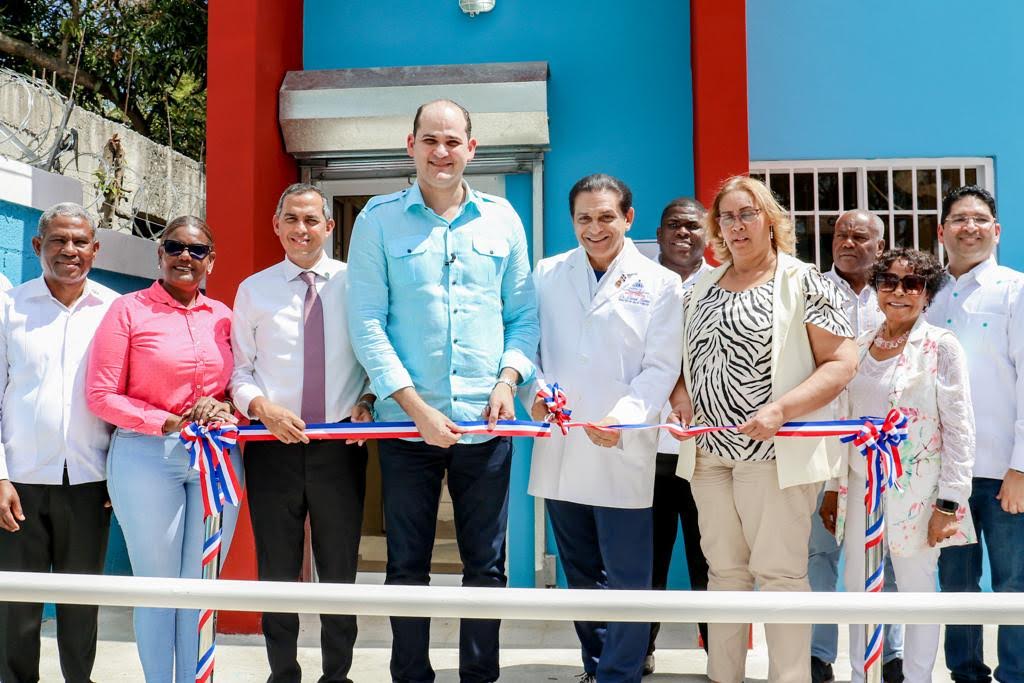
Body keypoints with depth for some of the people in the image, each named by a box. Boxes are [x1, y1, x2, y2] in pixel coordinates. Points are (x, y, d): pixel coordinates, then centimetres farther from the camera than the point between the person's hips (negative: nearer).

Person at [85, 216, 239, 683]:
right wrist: (169, 422, -13)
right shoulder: (128, 310, -1)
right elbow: (100, 395, -5)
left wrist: (223, 408, -8)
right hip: (147, 457, -3)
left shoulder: (222, 316, 9)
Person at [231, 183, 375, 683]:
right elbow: (240, 369, 5)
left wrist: (366, 400, -11)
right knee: (277, 570, 11)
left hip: (341, 445, 0)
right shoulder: (254, 289, 5)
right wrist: (261, 406, -13)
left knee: (340, 568, 11)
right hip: (274, 444, 1)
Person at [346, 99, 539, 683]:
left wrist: (508, 379, -6)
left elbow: (524, 313, 11)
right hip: (406, 422, -1)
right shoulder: (379, 218, 1)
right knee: (408, 563, 9)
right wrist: (415, 405, -13)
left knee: (487, 563, 9)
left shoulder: (501, 218, 8)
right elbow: (366, 322, -6)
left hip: (485, 422, 2)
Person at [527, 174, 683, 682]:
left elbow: (660, 368, -5)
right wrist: (536, 388, -14)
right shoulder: (547, 274, 9)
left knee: (626, 577, 0)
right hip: (560, 449, 3)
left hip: (622, 452, -3)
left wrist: (622, 418, -20)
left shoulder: (660, 285, 2)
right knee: (580, 573, 16)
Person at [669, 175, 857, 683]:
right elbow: (685, 360, 22)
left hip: (772, 451, -5)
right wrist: (681, 396, 0)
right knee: (724, 570, 11)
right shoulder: (703, 288, 15)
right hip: (709, 449, 5)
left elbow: (842, 363, -8)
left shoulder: (803, 282, -3)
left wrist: (780, 410, -19)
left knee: (779, 570, -2)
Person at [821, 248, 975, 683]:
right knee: (858, 587, 11)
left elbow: (959, 430, -8)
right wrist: (833, 487, 11)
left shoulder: (941, 346, -6)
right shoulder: (859, 346, 7)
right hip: (860, 485, 5)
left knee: (917, 589, 6)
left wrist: (948, 503, -12)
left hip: (915, 490, -5)